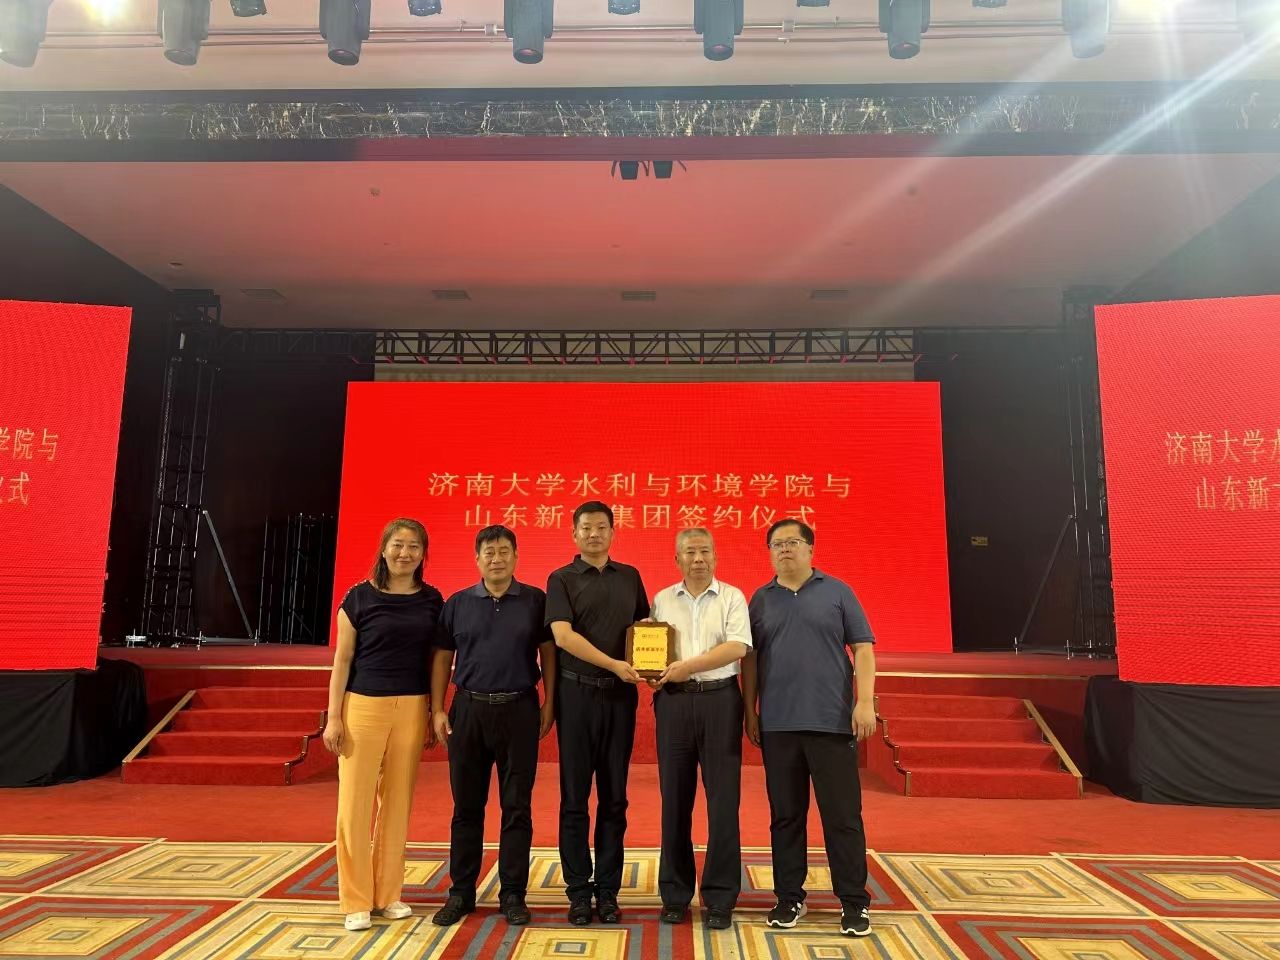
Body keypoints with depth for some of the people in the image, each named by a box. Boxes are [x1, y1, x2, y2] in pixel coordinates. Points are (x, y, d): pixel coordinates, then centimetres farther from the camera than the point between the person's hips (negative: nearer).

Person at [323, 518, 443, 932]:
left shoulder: (432, 600, 6)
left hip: (412, 709, 3)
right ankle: (356, 901, 14)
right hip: (363, 707, -2)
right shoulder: (359, 597, -2)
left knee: (397, 803, 10)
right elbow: (342, 659, -1)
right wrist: (333, 716, -5)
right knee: (355, 803, 1)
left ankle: (388, 894, 23)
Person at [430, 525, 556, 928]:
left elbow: (548, 652, 3)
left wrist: (549, 704, -4)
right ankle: (461, 892, 22)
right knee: (466, 806, 9)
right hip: (468, 710, 2)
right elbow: (442, 658, 7)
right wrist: (438, 710, 0)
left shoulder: (535, 601, 2)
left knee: (516, 806, 5)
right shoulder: (458, 603, 6)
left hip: (519, 710, -1)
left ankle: (513, 894, 17)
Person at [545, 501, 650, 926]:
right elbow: (562, 635, -12)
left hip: (620, 695, 3)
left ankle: (608, 891, 17)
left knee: (614, 797, 7)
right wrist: (613, 664, -20)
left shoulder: (630, 576, 11)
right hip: (577, 693, -3)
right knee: (575, 797, 3)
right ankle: (578, 891, 14)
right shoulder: (562, 579, 0)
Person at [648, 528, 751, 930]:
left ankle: (720, 899, 12)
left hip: (720, 700, -2)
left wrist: (689, 666, -15)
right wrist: (652, 675, -8)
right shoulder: (661, 600, 12)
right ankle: (675, 893, 20)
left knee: (723, 800, 0)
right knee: (675, 799, 7)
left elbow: (738, 646, -8)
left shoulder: (732, 597, 4)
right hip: (674, 701, 2)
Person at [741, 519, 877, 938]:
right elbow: (750, 660, 11)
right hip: (777, 724, 2)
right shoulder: (760, 600, 10)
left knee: (843, 815, 2)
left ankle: (855, 903, 14)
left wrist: (865, 702, -8)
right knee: (785, 816, 10)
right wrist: (750, 711, 6)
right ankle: (789, 897, 22)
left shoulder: (837, 592, 4)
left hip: (831, 721, -2)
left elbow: (862, 649, 1)